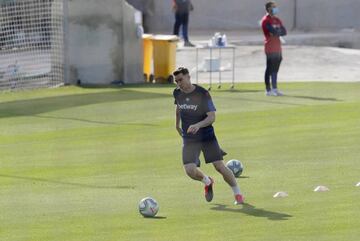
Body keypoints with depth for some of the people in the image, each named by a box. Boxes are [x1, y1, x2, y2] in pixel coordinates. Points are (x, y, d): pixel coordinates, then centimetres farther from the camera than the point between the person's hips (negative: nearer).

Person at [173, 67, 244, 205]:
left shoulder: (202, 94, -16)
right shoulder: (177, 93, -1)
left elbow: (212, 117, -21)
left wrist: (198, 125, -37)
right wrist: (177, 124, 32)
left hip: (207, 136, -3)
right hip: (189, 139, 3)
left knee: (220, 166, -7)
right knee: (190, 170, -14)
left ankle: (237, 194, 15)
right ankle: (207, 182, 20)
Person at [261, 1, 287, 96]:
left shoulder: (277, 20, 16)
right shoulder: (266, 20, -10)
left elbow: (284, 32, 6)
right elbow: (273, 31, -22)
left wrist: (276, 31, -10)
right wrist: (279, 31, -3)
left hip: (278, 48, 8)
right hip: (270, 48, -8)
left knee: (275, 69, 12)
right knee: (270, 69, -4)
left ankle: (275, 89, 18)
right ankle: (268, 90, 0)